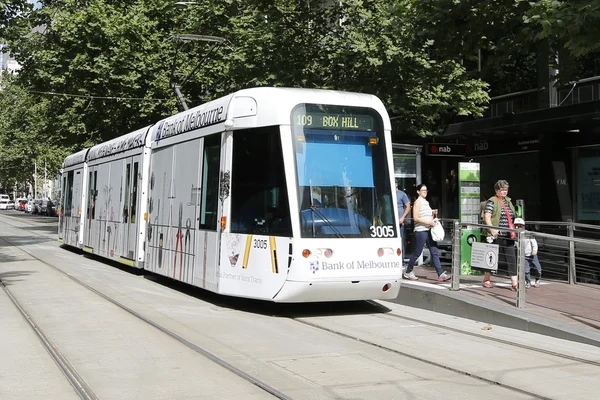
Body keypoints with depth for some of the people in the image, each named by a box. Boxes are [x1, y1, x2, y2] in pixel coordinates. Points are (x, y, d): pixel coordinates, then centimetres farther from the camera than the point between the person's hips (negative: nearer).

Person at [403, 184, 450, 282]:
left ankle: (441, 274, -3)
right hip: (420, 231, -8)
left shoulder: (426, 202, 18)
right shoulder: (418, 202, -6)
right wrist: (428, 222, -19)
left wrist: (433, 214, 8)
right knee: (417, 253, 0)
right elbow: (415, 218, -15)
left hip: (429, 230, 8)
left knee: (434, 252, 0)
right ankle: (408, 272, 16)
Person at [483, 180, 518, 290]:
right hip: (496, 236, -6)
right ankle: (486, 279, 22)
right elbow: (486, 216, -16)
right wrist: (492, 229, -26)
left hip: (508, 237, 6)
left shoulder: (509, 201, 16)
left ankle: (514, 283, -3)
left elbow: (513, 217, 28)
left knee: (512, 259, -1)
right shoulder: (492, 201, -5)